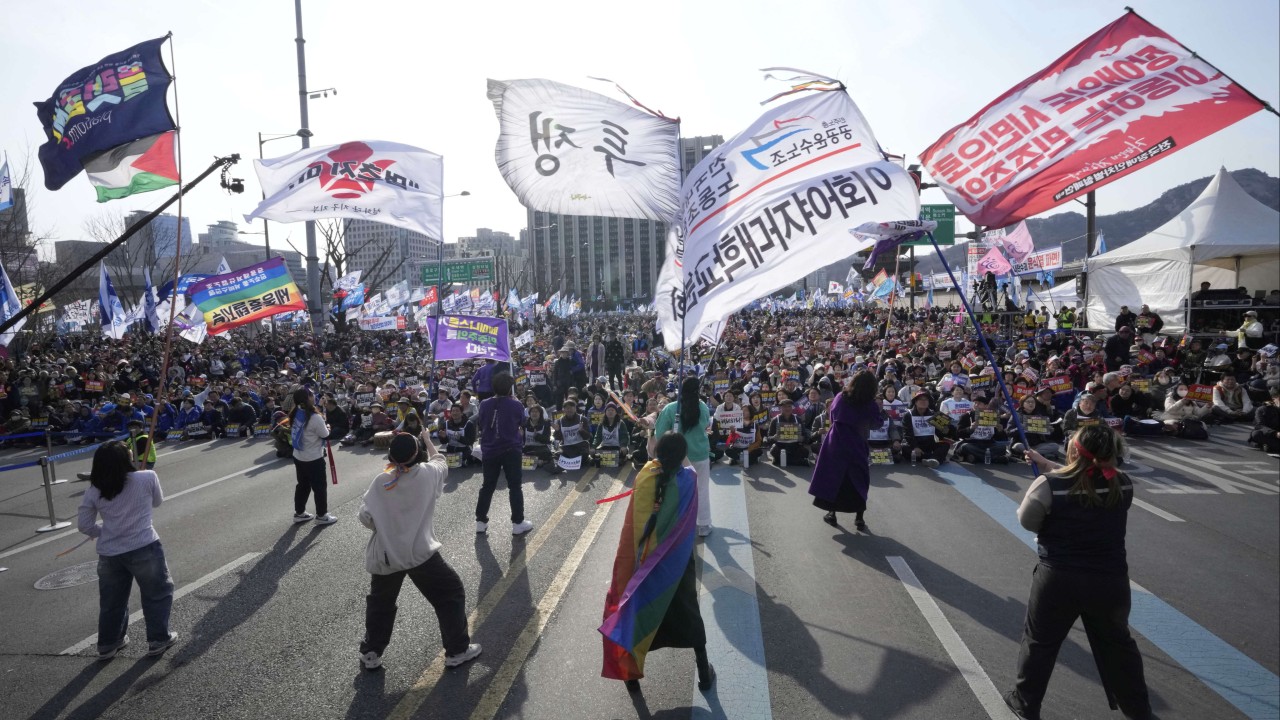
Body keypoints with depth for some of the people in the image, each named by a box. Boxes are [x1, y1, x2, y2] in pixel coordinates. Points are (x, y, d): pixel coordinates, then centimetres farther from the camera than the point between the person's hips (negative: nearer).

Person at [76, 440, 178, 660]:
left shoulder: (94, 492, 1)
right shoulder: (148, 477, -8)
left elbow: (84, 525, 6)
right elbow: (157, 502, 9)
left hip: (109, 553, 4)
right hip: (144, 548, -4)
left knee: (111, 601, 20)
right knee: (158, 594, 14)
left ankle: (108, 644, 34)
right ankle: (158, 639, 19)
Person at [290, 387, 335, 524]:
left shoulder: (297, 413, -1)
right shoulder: (315, 417, -26)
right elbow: (325, 435, -13)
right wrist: (326, 427, 7)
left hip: (298, 457, 8)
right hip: (314, 459, -8)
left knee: (303, 485, 21)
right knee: (320, 487, 7)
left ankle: (299, 513, 32)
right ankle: (321, 515, 17)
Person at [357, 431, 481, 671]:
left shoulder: (381, 481, -4)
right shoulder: (427, 474, -8)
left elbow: (365, 517, -5)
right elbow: (440, 461, 16)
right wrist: (427, 440, 31)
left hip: (385, 555, 3)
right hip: (420, 552, -3)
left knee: (380, 602, 26)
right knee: (451, 594, 13)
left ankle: (371, 653, 35)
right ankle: (457, 650, 18)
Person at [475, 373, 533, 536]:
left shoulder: (484, 404, -4)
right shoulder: (516, 405, -11)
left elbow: (481, 424, 7)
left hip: (489, 451, 3)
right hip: (511, 450, -3)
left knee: (487, 486, 13)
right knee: (515, 486, 5)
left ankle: (481, 521, 17)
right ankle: (518, 523, 7)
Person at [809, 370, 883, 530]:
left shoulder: (841, 397, -7)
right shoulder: (871, 405, -13)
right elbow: (878, 423, 3)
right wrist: (880, 409, 17)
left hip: (836, 443, 1)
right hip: (856, 446, -1)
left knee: (833, 477, 13)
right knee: (859, 480, 12)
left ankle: (832, 514, 17)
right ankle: (859, 518, 13)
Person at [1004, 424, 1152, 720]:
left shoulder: (1049, 485, -21)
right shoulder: (1123, 485, -8)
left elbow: (1027, 521, -6)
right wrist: (1048, 465, 15)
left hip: (1058, 579, -3)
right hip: (1110, 580, 3)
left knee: (1040, 641, 16)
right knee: (1117, 643, 26)